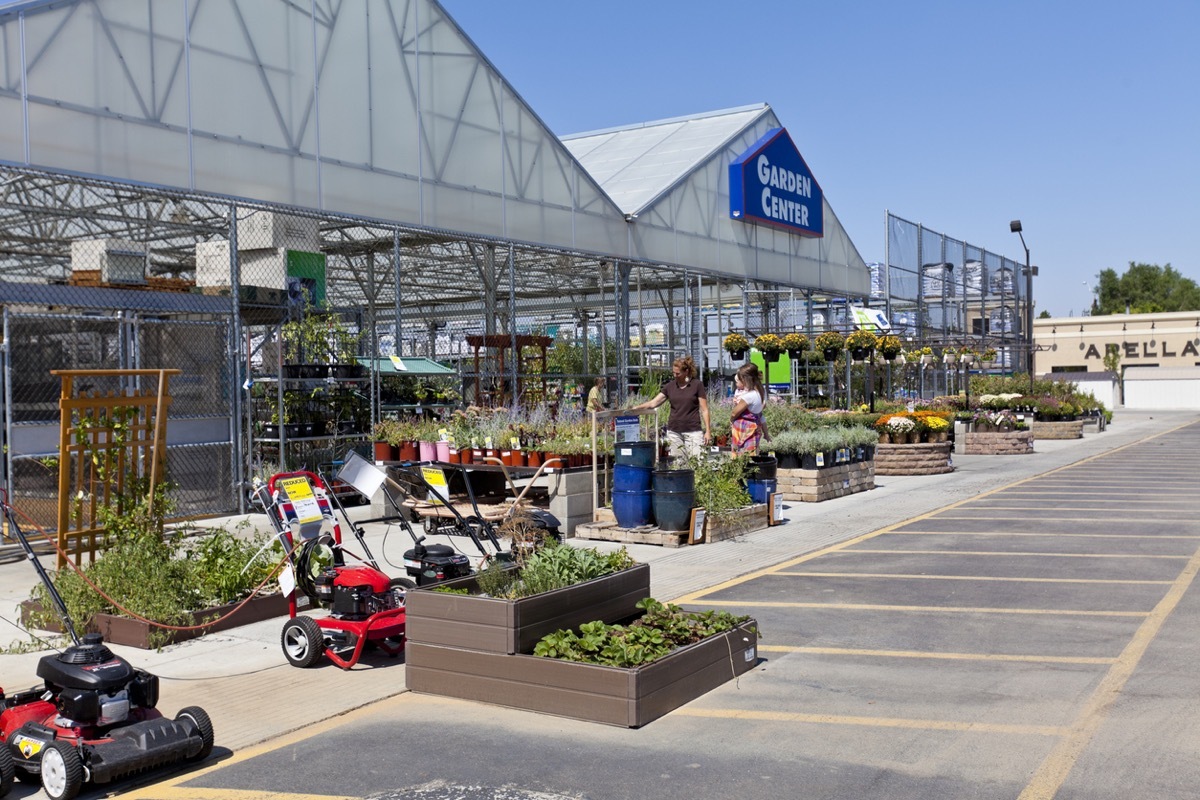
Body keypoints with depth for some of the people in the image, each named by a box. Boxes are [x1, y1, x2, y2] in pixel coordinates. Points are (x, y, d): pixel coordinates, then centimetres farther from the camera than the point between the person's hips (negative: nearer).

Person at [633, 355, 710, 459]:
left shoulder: (697, 385, -1)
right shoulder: (670, 386, 8)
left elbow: (704, 410, -1)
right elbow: (653, 403, 7)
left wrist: (708, 431, -6)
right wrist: (636, 408, -8)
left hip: (693, 431, -3)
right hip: (674, 432, 3)